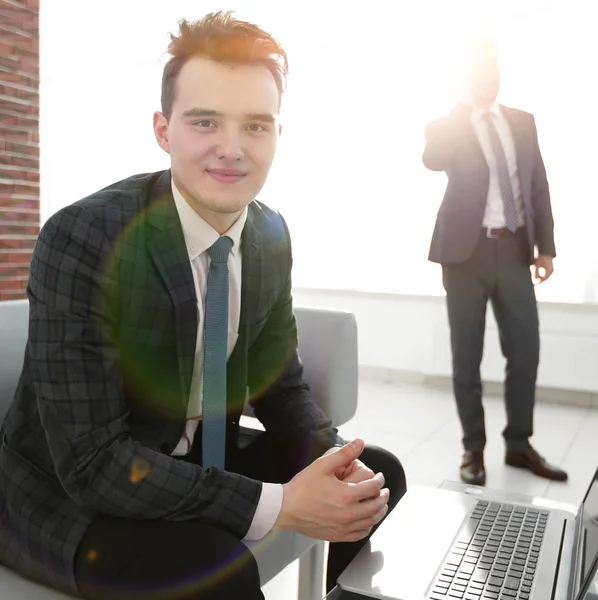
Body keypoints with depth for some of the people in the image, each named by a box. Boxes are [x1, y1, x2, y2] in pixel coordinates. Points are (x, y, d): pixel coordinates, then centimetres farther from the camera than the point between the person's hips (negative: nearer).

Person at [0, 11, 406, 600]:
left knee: (378, 474, 2)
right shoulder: (78, 240, -26)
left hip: (197, 459, 6)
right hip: (67, 487, -5)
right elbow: (91, 461, -28)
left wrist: (332, 461, -17)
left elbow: (278, 385, 3)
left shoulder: (272, 235, -6)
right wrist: (280, 504, -30)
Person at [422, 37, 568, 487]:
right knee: (467, 355, 4)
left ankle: (518, 445, 22)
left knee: (525, 350, 5)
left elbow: (539, 186, 12)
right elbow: (433, 161, -18)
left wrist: (545, 246, 6)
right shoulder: (448, 125, 4)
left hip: (514, 249, 4)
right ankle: (474, 449, 18)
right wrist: (463, 106, -12)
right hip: (466, 249, -3)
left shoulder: (523, 122, 15)